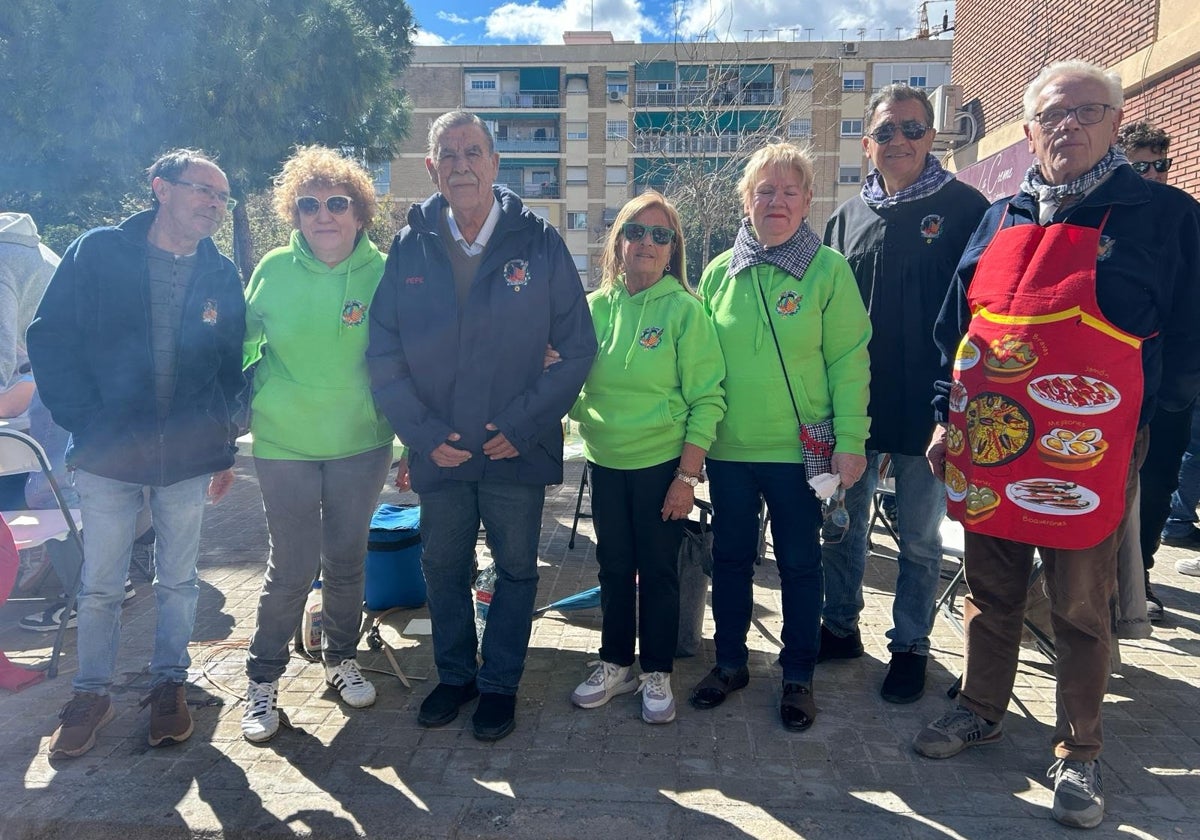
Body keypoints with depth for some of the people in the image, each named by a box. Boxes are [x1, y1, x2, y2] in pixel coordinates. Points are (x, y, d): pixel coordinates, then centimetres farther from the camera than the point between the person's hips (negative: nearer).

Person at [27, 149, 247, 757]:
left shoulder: (222, 277, 3)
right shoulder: (98, 253, -3)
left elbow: (231, 369, 8)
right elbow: (51, 340, -2)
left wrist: (224, 449, 6)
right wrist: (85, 425, -9)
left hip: (188, 457, 2)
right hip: (108, 455, -1)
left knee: (178, 581, 12)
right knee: (100, 586, 8)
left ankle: (169, 683, 30)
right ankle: (91, 693, 28)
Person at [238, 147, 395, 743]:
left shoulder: (382, 274, -5)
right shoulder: (273, 270, -4)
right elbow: (246, 347, 8)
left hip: (362, 443, 1)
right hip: (284, 443, 0)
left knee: (347, 559, 13)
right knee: (292, 566, 2)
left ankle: (341, 658, 34)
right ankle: (263, 679, 22)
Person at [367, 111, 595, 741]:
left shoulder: (538, 243, -5)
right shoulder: (409, 249, 0)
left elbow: (578, 348, -5)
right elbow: (383, 355, 0)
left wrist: (525, 424, -13)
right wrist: (424, 434, -9)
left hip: (517, 452, -2)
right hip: (439, 452, 2)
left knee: (516, 570, 11)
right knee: (443, 569, 16)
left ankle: (499, 683, 32)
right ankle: (454, 674, 39)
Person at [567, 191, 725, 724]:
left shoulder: (684, 309, -8)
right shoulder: (595, 306, 3)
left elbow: (707, 399, -10)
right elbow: (574, 383, 12)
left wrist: (687, 476, -14)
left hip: (661, 465, -3)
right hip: (605, 463, 4)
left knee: (658, 572, 8)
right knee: (614, 569, 14)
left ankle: (657, 674, 25)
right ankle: (616, 665, 32)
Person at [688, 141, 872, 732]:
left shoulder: (829, 269, -5)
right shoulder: (718, 272, 5)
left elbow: (849, 361, -7)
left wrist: (850, 441, -11)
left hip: (800, 450, -3)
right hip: (729, 448, 3)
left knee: (799, 564, 10)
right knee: (730, 558, 15)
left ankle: (798, 677, 28)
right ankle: (730, 662, 33)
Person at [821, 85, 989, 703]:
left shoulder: (965, 208, -3)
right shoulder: (847, 218, 9)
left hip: (926, 408, -3)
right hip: (852, 404, 4)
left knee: (919, 536, 10)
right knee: (843, 525, 14)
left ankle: (910, 646, 27)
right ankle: (840, 628, 32)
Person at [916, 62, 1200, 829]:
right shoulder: (999, 220, 10)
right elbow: (956, 328, 13)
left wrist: (1131, 409, -7)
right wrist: (948, 418, 10)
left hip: (1087, 462, -4)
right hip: (986, 453, 4)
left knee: (1081, 612, 9)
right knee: (990, 594, 17)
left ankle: (1079, 753, 27)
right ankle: (982, 710, 36)